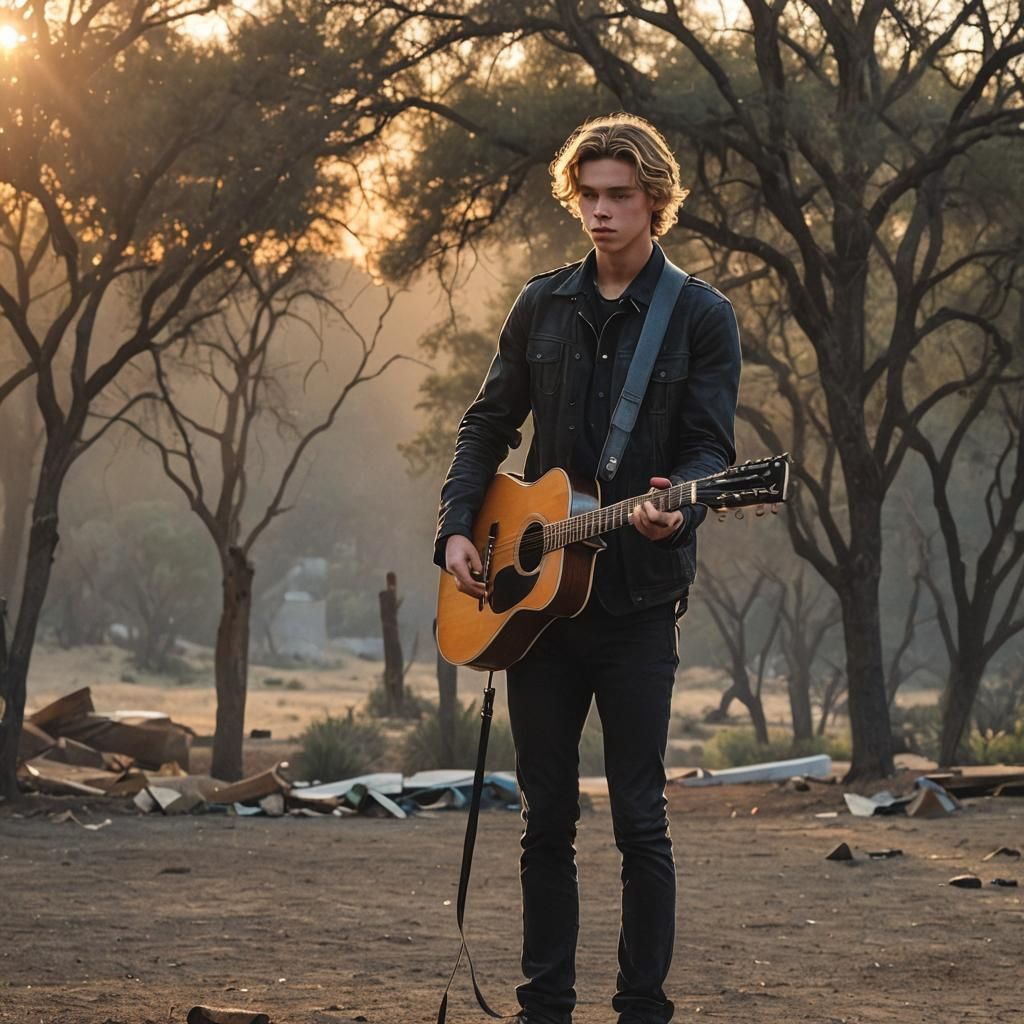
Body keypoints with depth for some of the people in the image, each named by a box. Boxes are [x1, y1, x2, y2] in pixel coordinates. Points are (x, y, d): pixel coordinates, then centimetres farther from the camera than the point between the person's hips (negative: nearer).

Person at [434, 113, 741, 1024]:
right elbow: (489, 426, 15)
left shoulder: (701, 316, -2)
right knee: (547, 816, 9)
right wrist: (457, 530, 2)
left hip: (636, 597, -4)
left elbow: (711, 447, -7)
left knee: (640, 819, -2)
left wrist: (676, 505, -29)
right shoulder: (543, 305, 10)